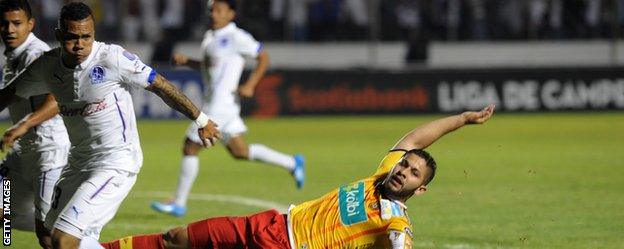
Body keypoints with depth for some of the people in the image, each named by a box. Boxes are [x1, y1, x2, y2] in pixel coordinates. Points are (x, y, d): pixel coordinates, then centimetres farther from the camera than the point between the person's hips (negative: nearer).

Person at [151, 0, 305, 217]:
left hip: (221, 104, -9)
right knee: (239, 151, 13)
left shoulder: (236, 37, -12)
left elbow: (263, 57, -8)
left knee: (190, 148, -5)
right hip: (214, 102, 9)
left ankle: (179, 203, 4)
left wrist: (250, 85, -14)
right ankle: (291, 163, 21)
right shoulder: (211, 37, 14)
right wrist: (186, 61, 10)